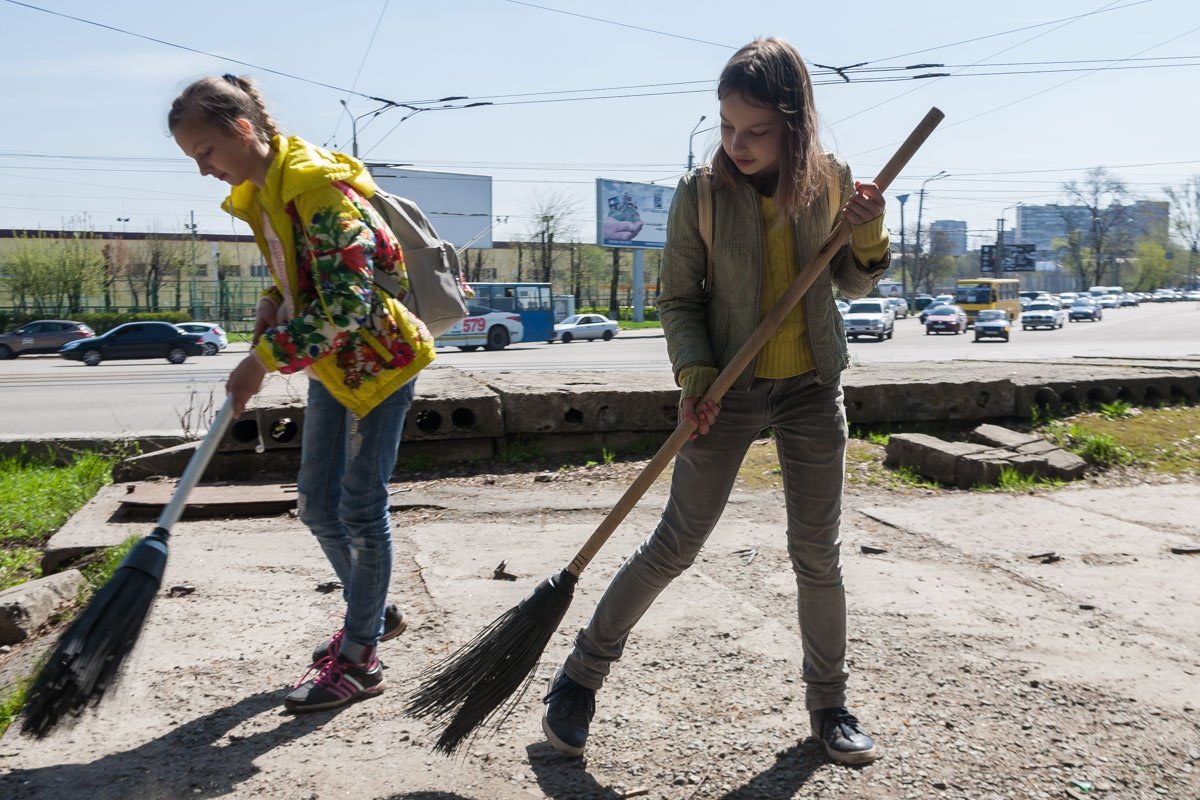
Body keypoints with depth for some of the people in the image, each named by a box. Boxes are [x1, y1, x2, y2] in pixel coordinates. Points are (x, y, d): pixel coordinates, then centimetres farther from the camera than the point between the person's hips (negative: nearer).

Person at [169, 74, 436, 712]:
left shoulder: (314, 185, -23)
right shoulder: (258, 194, 6)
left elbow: (347, 303, -29)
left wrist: (265, 358, -24)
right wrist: (274, 304, -2)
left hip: (378, 357, -9)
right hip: (331, 364, 9)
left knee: (359, 507, -3)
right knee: (317, 504, 13)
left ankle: (359, 661, 11)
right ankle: (371, 614, 34)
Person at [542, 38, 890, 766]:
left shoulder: (831, 181, -4)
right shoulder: (701, 194, -11)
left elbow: (852, 285, 8)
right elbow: (678, 300, -4)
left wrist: (869, 235, -11)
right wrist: (695, 371, -18)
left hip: (814, 389, 3)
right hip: (730, 391, -2)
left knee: (818, 554, 8)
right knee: (675, 547, 0)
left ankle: (830, 706, 27)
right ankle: (580, 678, 18)